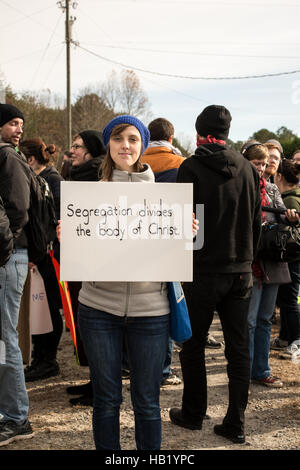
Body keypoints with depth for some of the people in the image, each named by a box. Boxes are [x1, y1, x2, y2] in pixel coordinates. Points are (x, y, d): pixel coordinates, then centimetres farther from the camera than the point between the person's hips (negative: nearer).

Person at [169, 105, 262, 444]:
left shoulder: (191, 168, -9)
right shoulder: (247, 168, 4)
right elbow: (256, 220, 10)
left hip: (204, 270, -4)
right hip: (241, 270, 4)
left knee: (193, 346, 11)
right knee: (238, 347, 8)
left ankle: (193, 414, 23)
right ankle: (236, 423, 12)